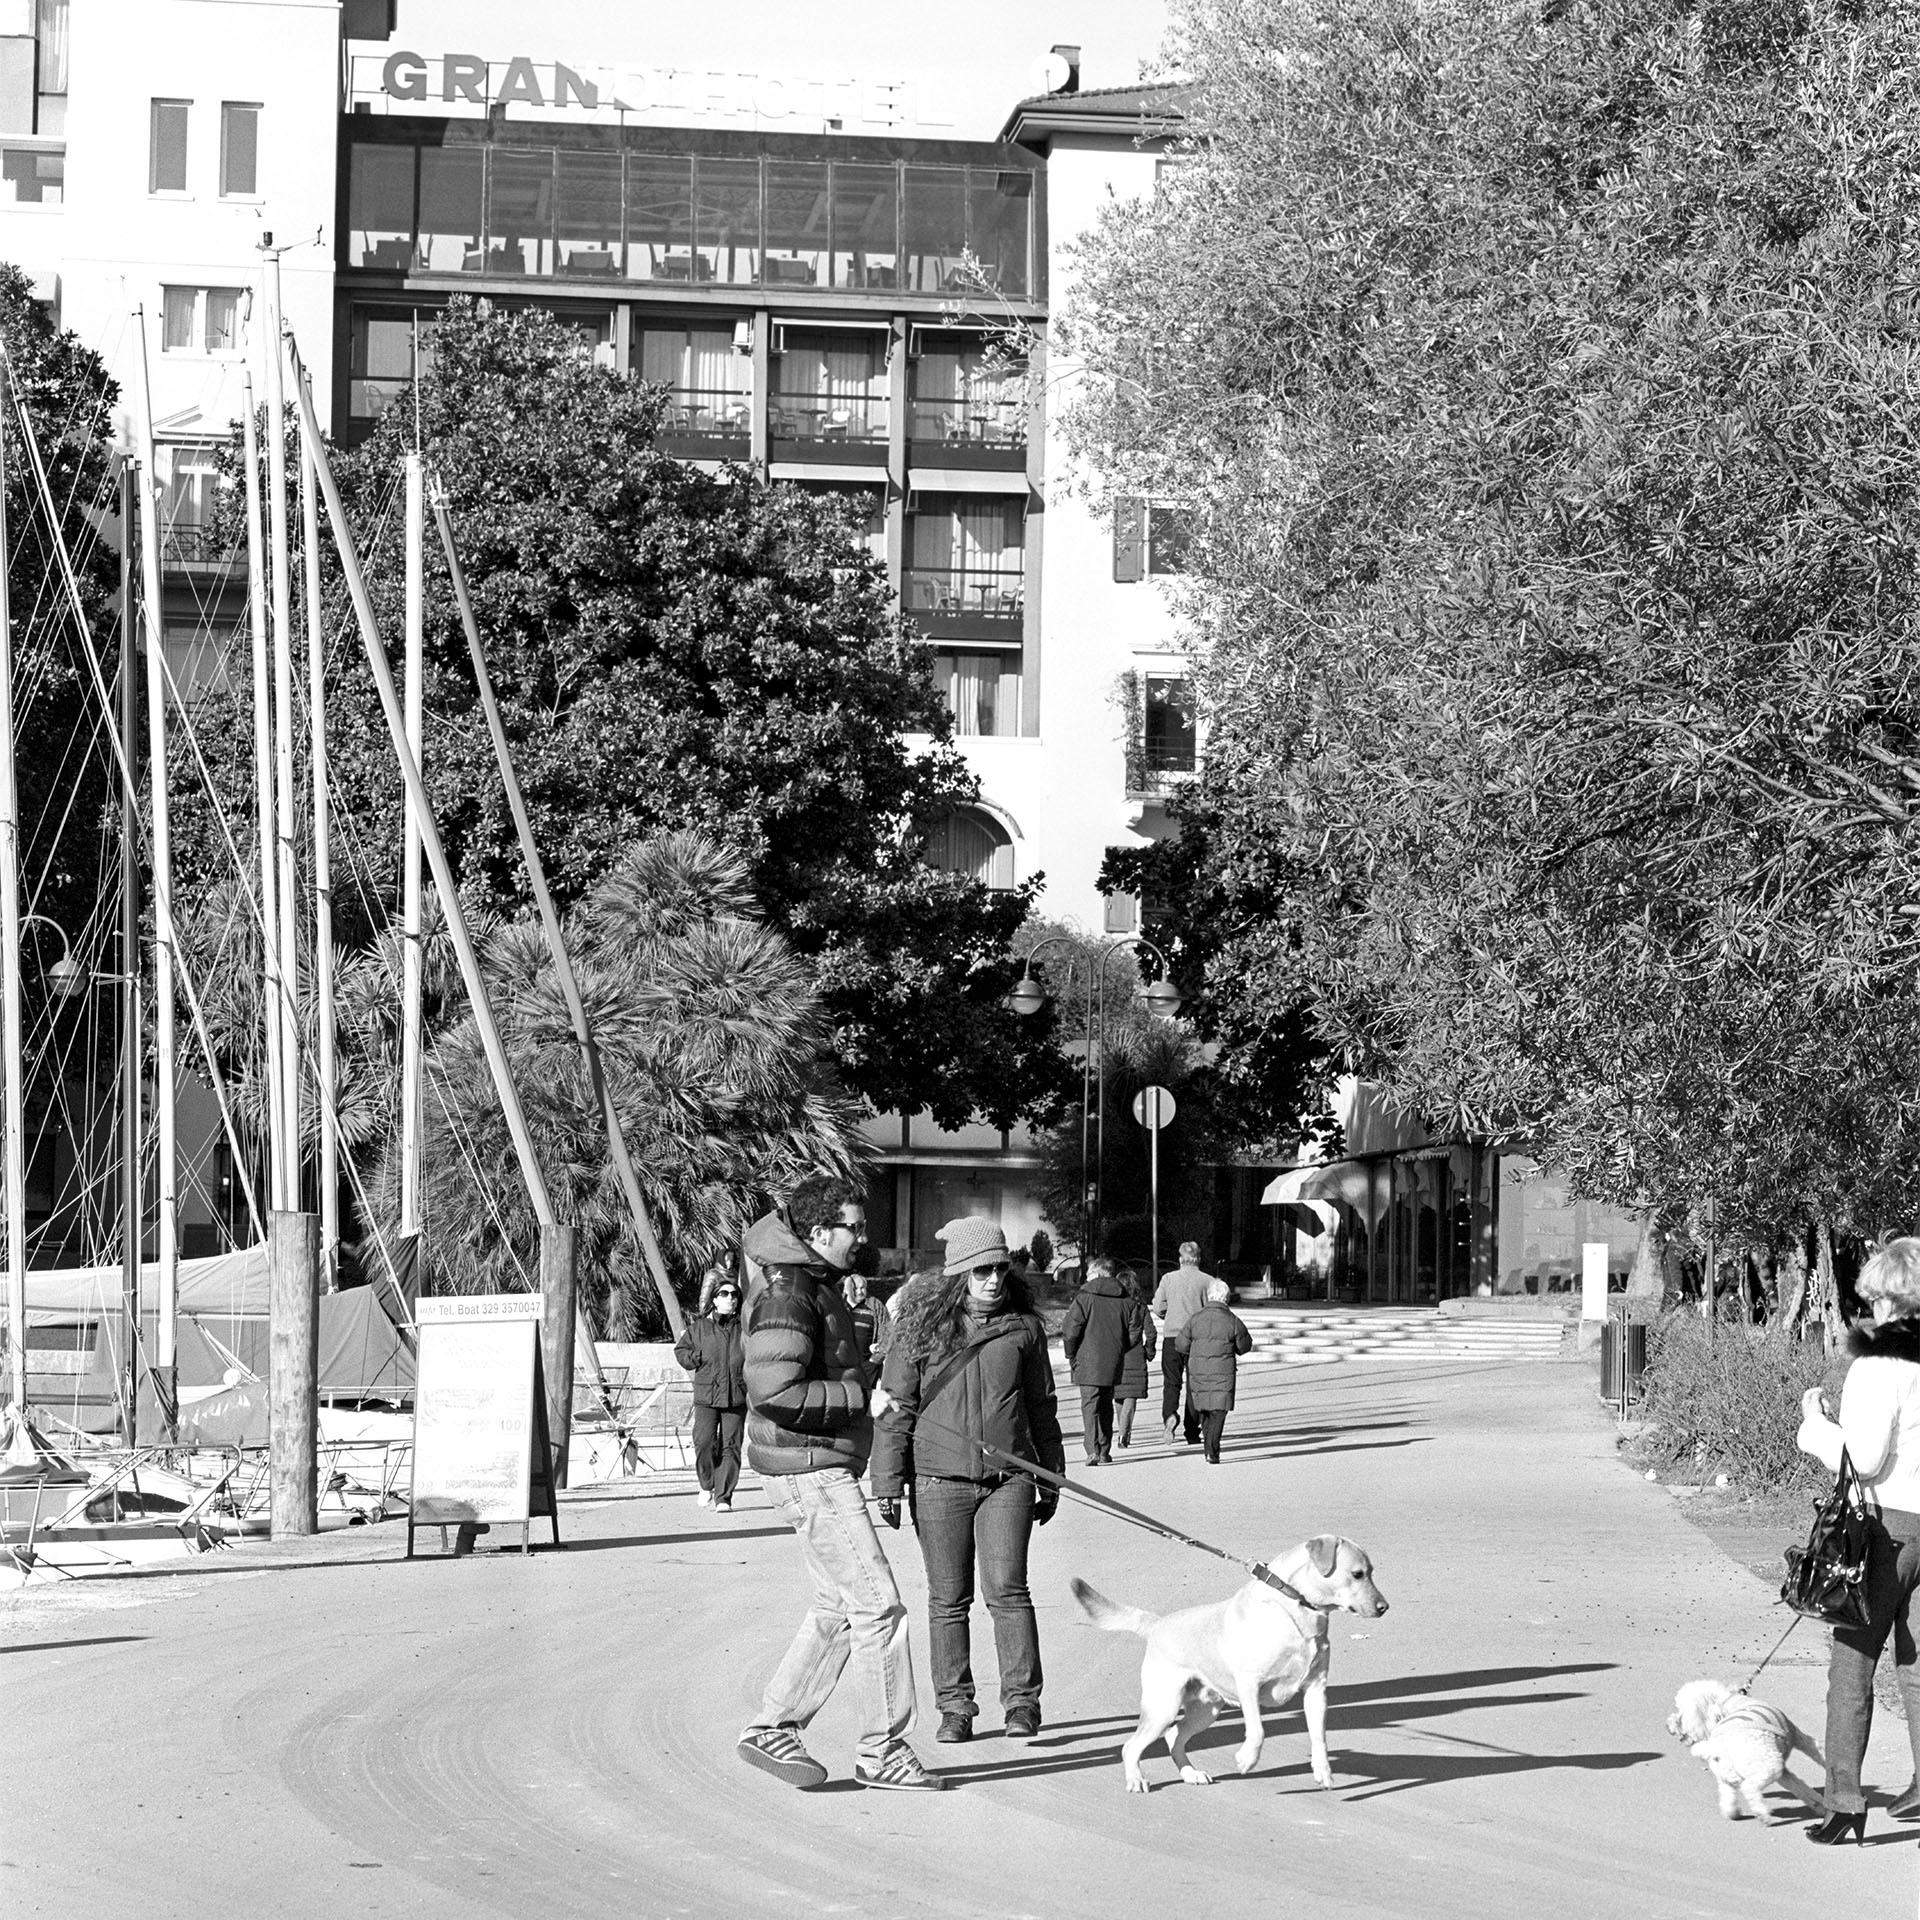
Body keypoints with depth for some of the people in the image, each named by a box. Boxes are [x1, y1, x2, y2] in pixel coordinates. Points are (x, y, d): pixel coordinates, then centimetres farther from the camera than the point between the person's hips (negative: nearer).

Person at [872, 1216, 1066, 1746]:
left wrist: (1051, 1482, 18)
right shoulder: (921, 1328, -1)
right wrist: (887, 1483, 0)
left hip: (1007, 1478, 0)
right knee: (948, 1599, 5)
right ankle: (955, 1707, 14)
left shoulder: (1024, 1327, 5)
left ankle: (1021, 1701, -1)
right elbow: (897, 1408, 3)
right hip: (940, 1479, 0)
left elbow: (1041, 1409, 15)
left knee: (1006, 1589, -9)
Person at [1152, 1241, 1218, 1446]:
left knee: (1171, 1382, 6)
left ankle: (1170, 1414, -23)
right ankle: (1192, 1433, 9)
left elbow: (1158, 1309, 2)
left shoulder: (1168, 1279, 1)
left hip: (1171, 1337, 0)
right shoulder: (1207, 1281, -3)